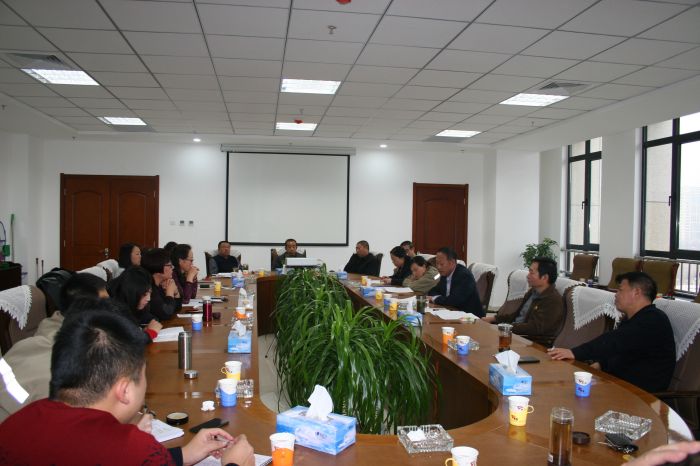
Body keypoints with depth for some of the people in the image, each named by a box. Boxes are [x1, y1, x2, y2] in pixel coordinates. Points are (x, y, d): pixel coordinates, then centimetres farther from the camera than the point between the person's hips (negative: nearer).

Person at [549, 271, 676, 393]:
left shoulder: (653, 321, -16)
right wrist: (598, 363, -1)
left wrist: (575, 353, -33)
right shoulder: (630, 319, 17)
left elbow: (616, 342, -28)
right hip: (619, 380, 9)